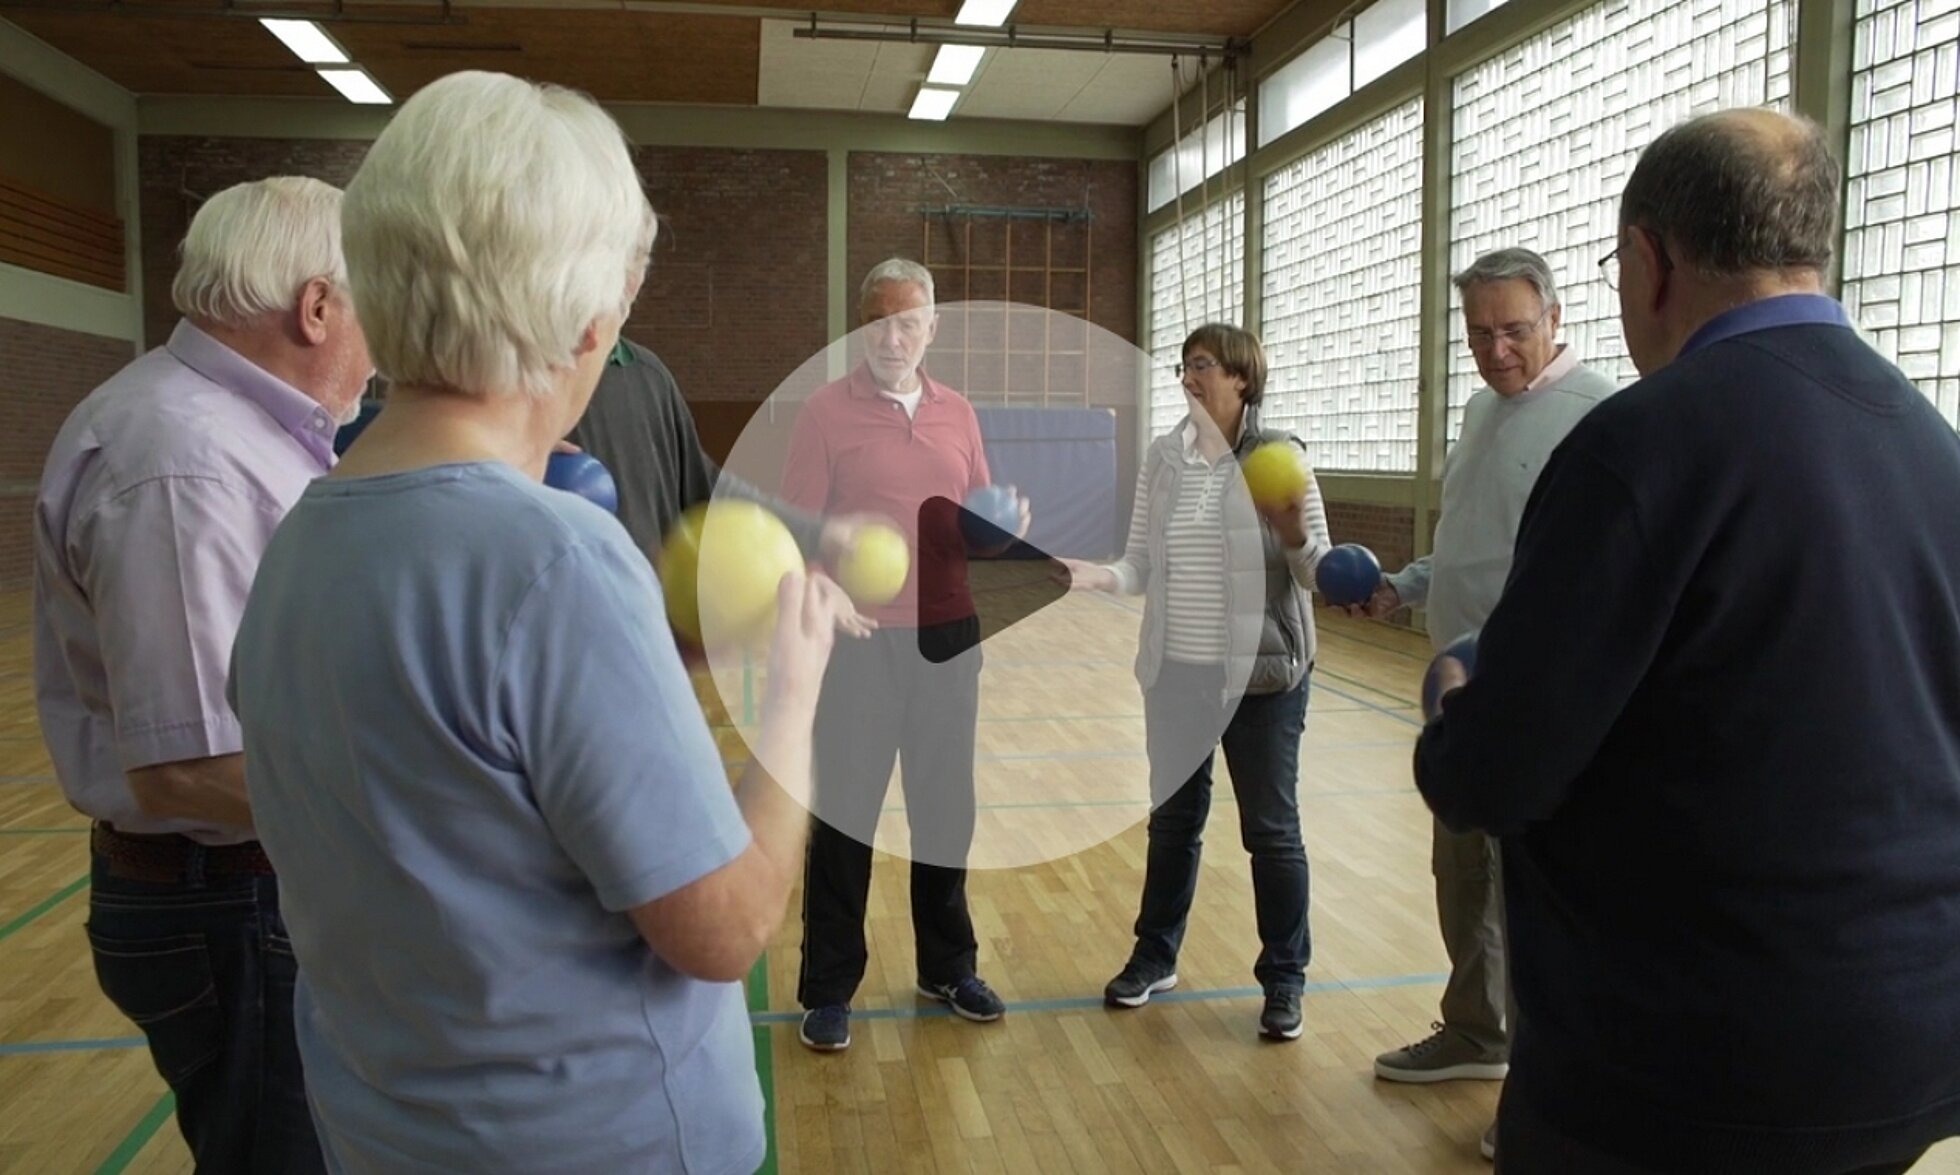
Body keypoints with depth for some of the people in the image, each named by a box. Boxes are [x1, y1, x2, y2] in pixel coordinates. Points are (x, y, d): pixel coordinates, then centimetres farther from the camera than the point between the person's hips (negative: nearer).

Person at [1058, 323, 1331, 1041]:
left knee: (1271, 828, 7)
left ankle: (1284, 978, 24)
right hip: (1175, 672, 4)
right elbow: (1142, 567, 3)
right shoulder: (1161, 459, 3)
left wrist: (1296, 537, -26)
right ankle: (1155, 957, 34)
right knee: (1172, 818, 17)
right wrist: (1095, 575, -17)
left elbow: (1319, 572, -6)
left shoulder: (1279, 455, -7)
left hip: (1263, 673, -3)